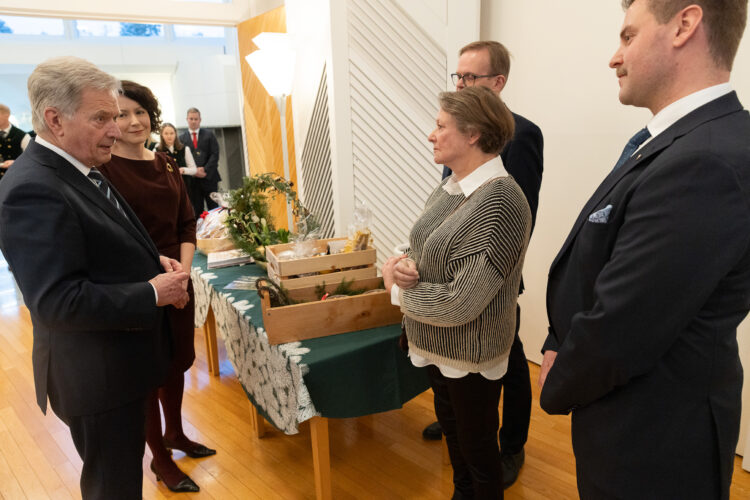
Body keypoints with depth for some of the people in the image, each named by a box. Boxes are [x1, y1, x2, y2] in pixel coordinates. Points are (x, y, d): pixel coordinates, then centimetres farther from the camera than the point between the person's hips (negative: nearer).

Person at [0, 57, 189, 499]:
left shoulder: (82, 172, 7)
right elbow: (59, 301, -28)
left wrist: (154, 261, 1)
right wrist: (153, 292, -22)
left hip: (122, 359, 9)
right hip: (96, 377, -9)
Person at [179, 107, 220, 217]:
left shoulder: (209, 135, 8)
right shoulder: (182, 138, 9)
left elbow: (215, 154, 0)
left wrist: (205, 170, -11)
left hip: (209, 177, 0)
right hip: (192, 179, 0)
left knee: (214, 208, 2)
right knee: (197, 211, 2)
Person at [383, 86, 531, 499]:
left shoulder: (499, 202, -27)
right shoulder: (451, 187, 0)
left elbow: (459, 303, -29)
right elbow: (426, 255, 9)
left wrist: (397, 289, -14)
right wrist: (398, 265, -13)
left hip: (470, 356, -8)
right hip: (436, 345, 8)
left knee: (477, 448, 15)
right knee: (451, 430, 28)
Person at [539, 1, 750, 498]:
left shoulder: (707, 164, -29)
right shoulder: (667, 143, 3)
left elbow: (617, 333, -27)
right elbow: (591, 274, 7)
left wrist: (557, 389, -9)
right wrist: (557, 349, 0)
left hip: (651, 443, -8)